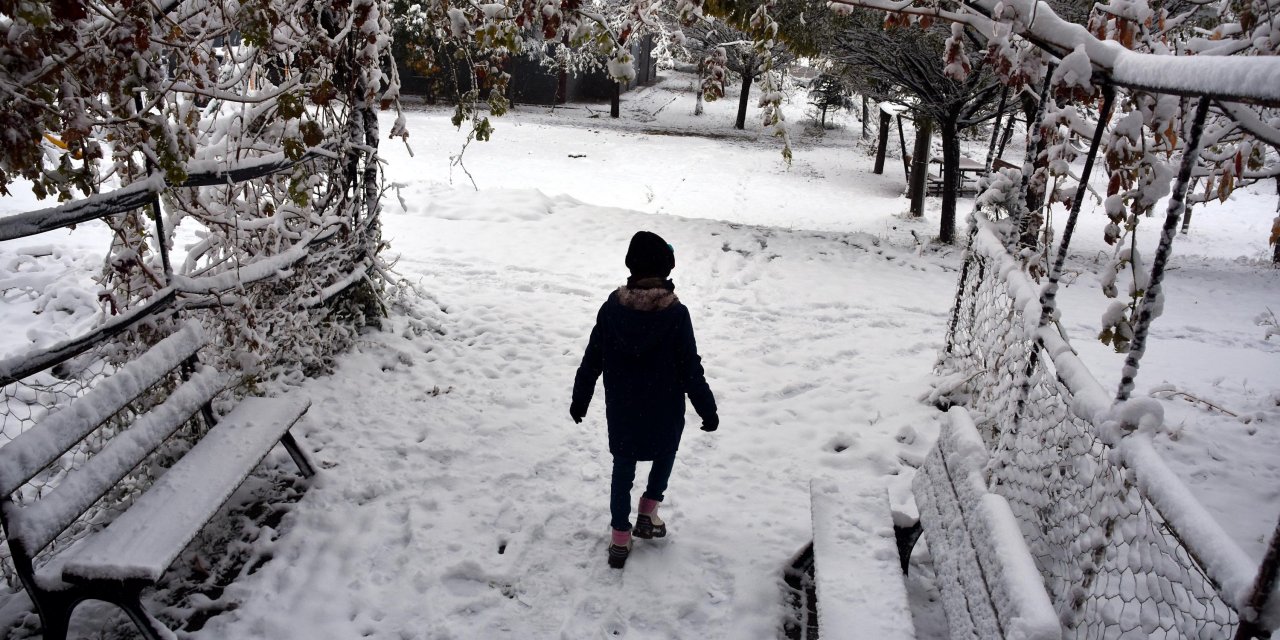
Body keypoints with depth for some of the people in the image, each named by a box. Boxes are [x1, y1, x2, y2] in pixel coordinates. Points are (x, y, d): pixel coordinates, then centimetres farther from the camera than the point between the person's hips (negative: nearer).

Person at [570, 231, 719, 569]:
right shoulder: (676, 313, -20)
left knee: (623, 467, 17)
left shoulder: (612, 307, -11)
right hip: (665, 411, -2)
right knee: (665, 455, 27)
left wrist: (580, 399, 10)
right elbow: (691, 369, -15)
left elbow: (592, 360, -4)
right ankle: (648, 513, 28)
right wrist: (708, 410, -2)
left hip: (622, 410, 2)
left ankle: (620, 538, 23)